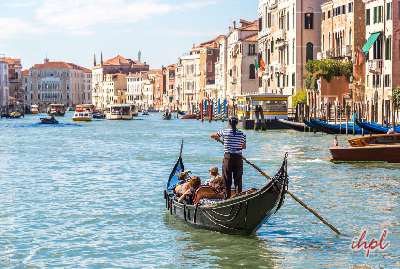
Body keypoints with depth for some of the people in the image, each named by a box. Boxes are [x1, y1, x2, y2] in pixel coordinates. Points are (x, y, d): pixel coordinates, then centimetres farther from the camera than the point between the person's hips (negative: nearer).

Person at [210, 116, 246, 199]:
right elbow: (244, 147, 8)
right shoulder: (242, 134, -1)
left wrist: (218, 138, 29)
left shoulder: (224, 132, -4)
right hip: (238, 158, 1)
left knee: (227, 179, 6)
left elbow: (212, 136, 8)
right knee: (238, 179, 7)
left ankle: (227, 197, 6)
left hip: (228, 157, -1)